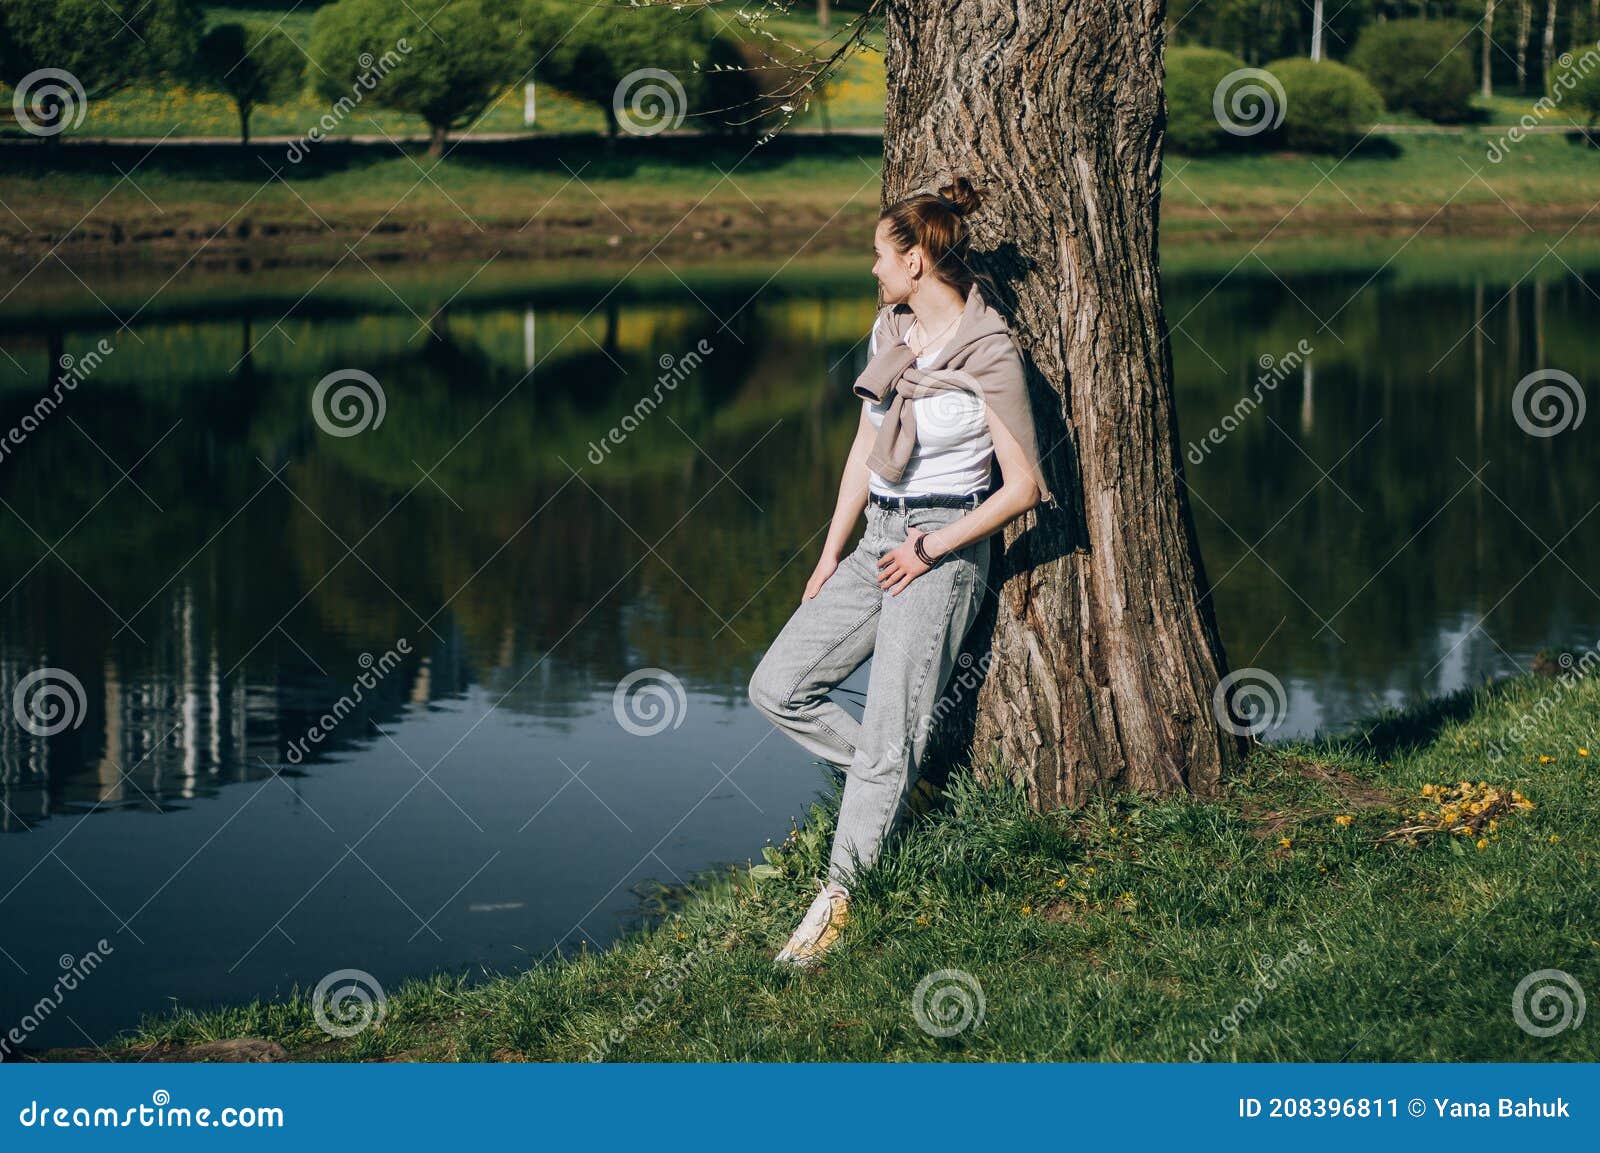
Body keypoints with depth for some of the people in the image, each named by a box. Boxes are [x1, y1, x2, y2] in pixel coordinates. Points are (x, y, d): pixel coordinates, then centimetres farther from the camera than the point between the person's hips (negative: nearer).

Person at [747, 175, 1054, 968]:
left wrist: (931, 548, -13)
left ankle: (837, 896, -4)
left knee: (887, 729, -10)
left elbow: (1023, 486, -12)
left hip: (943, 550, -8)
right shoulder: (890, 331, 8)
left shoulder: (988, 355, -14)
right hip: (879, 541, 8)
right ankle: (901, 784, 17)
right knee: (777, 688, 2)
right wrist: (831, 554, 13)